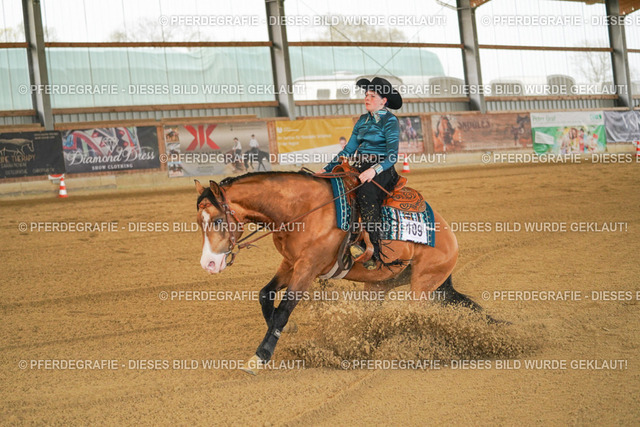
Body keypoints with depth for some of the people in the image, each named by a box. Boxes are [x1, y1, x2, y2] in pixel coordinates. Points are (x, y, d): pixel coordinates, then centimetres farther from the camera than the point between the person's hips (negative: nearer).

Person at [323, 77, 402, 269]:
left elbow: (392, 155, -13)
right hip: (359, 167, 8)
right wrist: (327, 169, 10)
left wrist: (374, 170, -30)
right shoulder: (362, 120, 17)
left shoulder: (390, 121, -4)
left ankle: (374, 251, -36)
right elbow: (348, 150, 19)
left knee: (365, 194, -35)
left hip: (382, 172, -8)